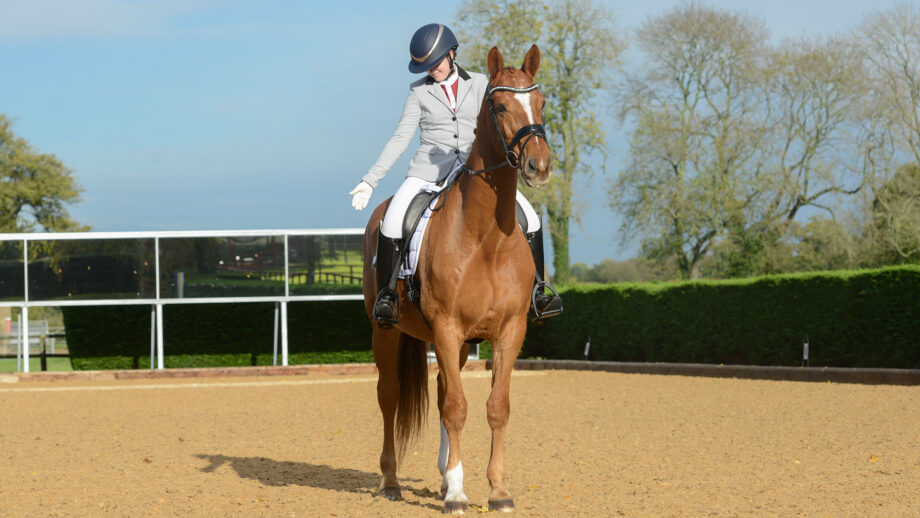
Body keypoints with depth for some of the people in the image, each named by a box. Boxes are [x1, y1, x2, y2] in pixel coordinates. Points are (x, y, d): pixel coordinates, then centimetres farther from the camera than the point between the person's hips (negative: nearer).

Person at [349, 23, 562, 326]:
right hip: (429, 169, -1)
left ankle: (535, 293, -1)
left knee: (529, 218, -13)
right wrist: (370, 181, 0)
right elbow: (401, 138, 5)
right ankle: (386, 295, -10)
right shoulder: (419, 91, 5)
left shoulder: (479, 85, 8)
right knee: (393, 222, -27)